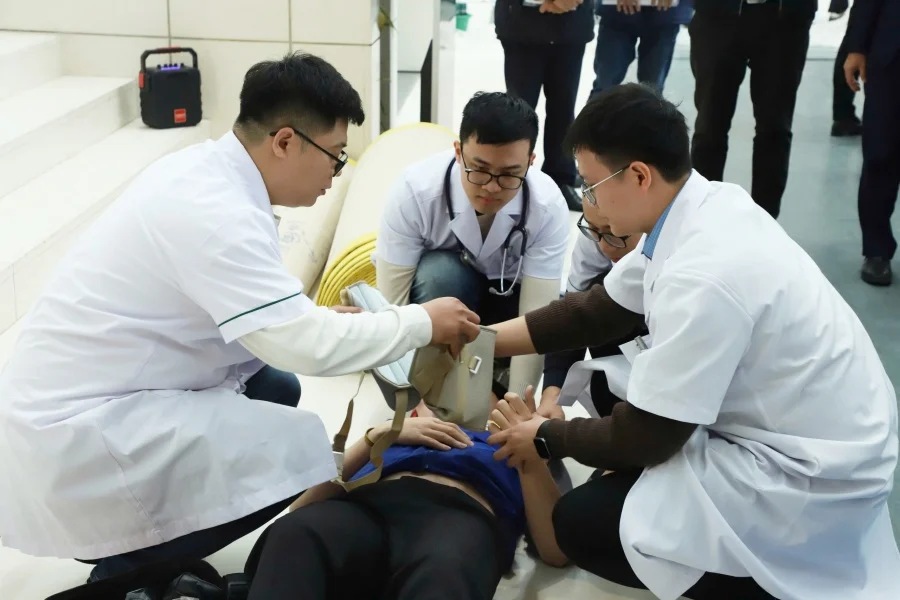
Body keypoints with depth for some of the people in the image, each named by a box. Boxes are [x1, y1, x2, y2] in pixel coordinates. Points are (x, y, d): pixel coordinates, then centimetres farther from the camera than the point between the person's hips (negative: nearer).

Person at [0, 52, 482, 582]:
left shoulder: (205, 170, 3)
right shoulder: (214, 212, -26)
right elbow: (305, 345, -27)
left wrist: (327, 321, 4)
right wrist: (422, 324, -14)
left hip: (74, 393, 10)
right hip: (72, 432, -10)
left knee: (275, 389, 13)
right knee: (298, 447, -17)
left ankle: (140, 544, 16)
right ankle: (126, 567, 1)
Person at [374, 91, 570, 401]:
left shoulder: (548, 205, -28)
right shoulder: (415, 191, -31)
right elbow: (392, 303, -28)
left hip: (507, 296, 2)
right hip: (434, 291, -1)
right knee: (440, 273, -36)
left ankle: (493, 379, 2)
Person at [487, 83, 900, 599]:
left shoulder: (704, 277, -32)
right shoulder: (700, 209, -5)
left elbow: (647, 436, -22)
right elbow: (596, 310, 7)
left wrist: (546, 438, -5)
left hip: (810, 473, -9)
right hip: (797, 429, 9)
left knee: (583, 525, -9)